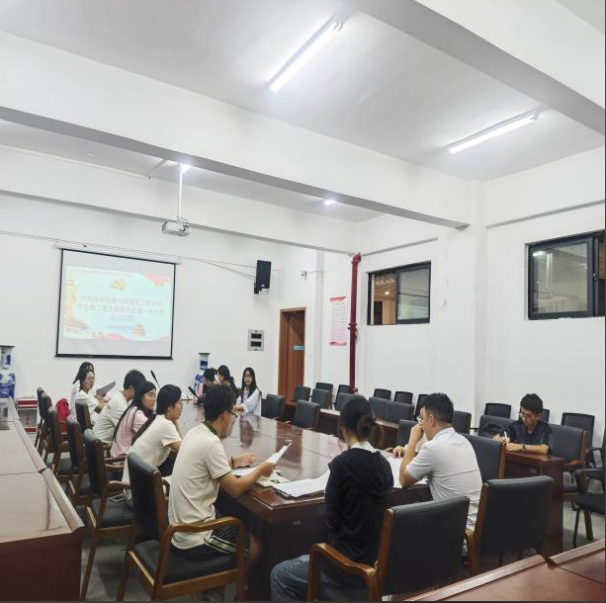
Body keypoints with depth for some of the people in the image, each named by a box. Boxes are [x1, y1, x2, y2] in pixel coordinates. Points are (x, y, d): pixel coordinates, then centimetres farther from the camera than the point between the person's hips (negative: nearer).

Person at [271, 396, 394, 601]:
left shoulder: (343, 463, -21)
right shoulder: (384, 464, 0)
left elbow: (332, 520, -12)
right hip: (377, 561, 7)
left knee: (280, 575, 12)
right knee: (308, 558, 30)